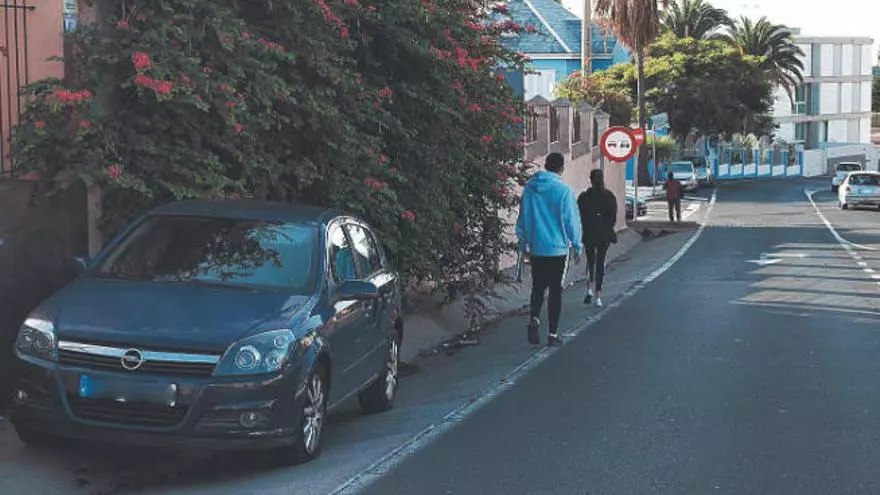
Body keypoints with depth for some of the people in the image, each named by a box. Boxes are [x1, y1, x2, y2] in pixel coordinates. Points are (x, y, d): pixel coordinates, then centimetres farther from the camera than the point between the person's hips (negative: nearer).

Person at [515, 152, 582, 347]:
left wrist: (523, 244, 18)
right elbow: (572, 221, -9)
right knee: (555, 291, 6)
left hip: (536, 249, 3)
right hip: (558, 249, -3)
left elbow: (522, 219, 8)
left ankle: (534, 319, -8)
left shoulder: (530, 188, 1)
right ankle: (553, 334, 8)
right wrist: (577, 247, 3)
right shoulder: (564, 190, -12)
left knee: (538, 287, 17)